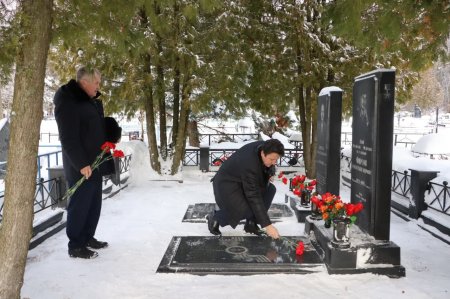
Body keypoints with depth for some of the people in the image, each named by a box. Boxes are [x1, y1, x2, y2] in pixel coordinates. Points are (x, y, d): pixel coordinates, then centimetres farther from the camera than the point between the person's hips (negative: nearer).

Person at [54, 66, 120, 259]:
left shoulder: (92, 100, 13)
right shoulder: (67, 103, -16)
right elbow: (68, 138, -20)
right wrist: (81, 164, -22)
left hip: (95, 163, 9)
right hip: (81, 167, -9)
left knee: (94, 203, 15)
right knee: (79, 205, -2)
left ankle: (88, 237, 29)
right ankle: (75, 246, 9)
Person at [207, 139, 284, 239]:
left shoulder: (264, 147, -15)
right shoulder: (249, 164, -37)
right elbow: (254, 197, -35)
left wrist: (270, 173, -11)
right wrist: (267, 225, -34)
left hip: (245, 181, 9)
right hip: (227, 183, -9)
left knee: (270, 189, -7)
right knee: (245, 211, -27)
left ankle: (251, 223, 1)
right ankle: (215, 217, -1)